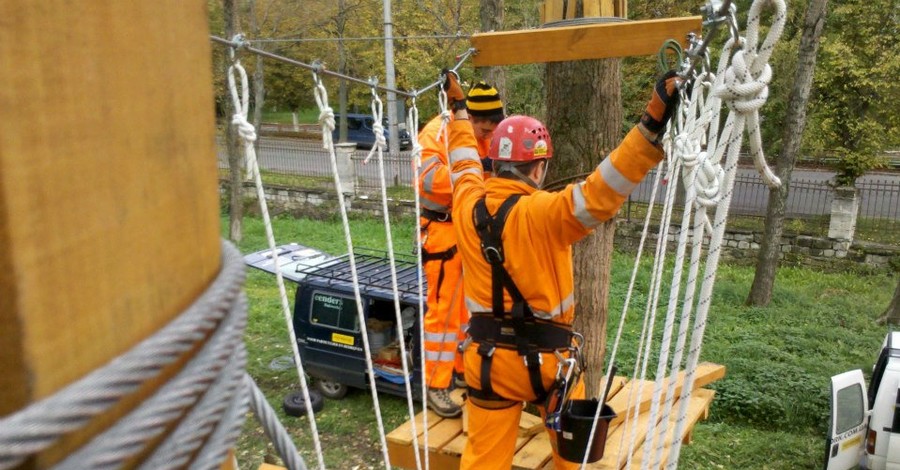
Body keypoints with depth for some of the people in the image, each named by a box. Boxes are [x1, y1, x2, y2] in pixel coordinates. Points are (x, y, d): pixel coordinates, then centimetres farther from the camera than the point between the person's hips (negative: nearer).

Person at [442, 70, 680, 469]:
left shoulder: (468, 205, -5)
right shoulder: (543, 214, -21)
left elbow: (464, 162, 15)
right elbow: (598, 195, -35)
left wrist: (458, 109, 30)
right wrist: (652, 127, -40)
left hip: (486, 357, 4)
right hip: (545, 359, -4)